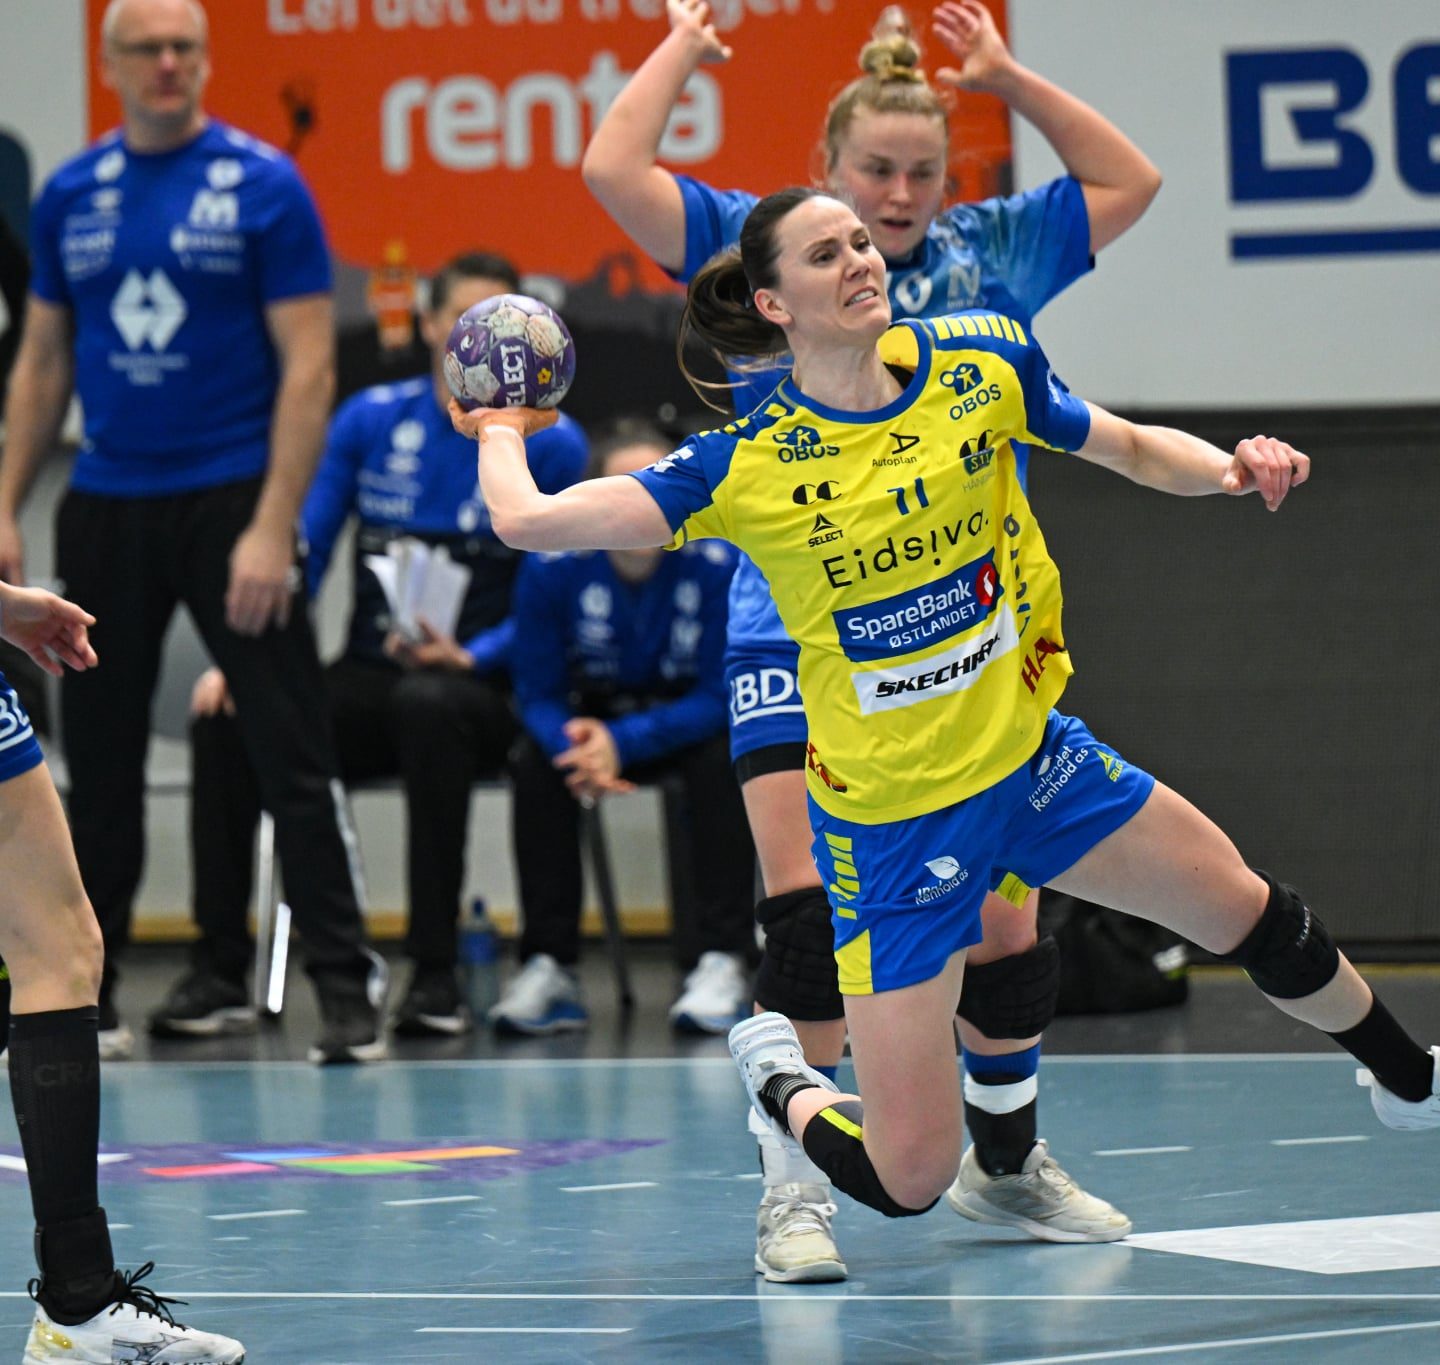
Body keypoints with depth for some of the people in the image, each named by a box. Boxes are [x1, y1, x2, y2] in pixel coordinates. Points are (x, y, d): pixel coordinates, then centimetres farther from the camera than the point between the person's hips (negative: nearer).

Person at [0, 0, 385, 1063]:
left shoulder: (265, 187, -4)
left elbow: (308, 366, -8)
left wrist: (272, 529, -16)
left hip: (229, 500, -4)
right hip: (106, 508, 4)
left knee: (291, 755, -4)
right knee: (99, 763, 9)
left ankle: (347, 988, 0)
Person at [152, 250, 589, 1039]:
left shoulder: (551, 446, 0)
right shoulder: (370, 420, 8)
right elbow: (301, 551, 5)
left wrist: (469, 657, -21)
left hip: (480, 687, -3)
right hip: (369, 678, 3)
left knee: (428, 703, -40)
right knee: (226, 717, -24)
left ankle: (435, 975, -33)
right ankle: (220, 974, -19)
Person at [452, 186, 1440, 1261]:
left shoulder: (983, 363, -7)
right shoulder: (745, 466, -17)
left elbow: (1131, 449, 8)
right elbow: (530, 522, -21)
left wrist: (1231, 469, -12)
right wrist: (500, 432, -1)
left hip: (1031, 756, 4)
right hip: (890, 822, -4)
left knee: (1255, 920, 11)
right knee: (908, 1183, -5)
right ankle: (781, 1078, 30)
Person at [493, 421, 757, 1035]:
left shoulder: (717, 566, -23)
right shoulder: (552, 567, -18)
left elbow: (721, 700, -21)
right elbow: (538, 695, -12)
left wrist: (623, 742, -35)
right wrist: (574, 744, -36)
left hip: (687, 723, -2)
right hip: (594, 715, 2)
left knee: (725, 759, -33)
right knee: (536, 762, -27)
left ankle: (720, 961, -28)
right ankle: (548, 966, -22)